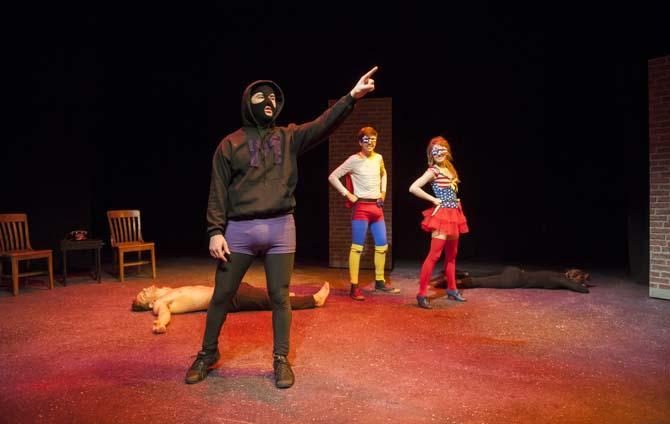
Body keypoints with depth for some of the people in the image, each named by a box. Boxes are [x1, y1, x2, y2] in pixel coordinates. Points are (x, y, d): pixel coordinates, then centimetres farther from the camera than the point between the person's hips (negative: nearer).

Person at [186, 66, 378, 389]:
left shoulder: (289, 137, 9)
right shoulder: (230, 144, 5)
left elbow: (323, 125, -5)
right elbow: (218, 191, 2)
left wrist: (352, 96, -17)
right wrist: (215, 231, -8)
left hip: (280, 229, 1)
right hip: (239, 230, 0)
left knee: (280, 297, 5)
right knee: (221, 295, 8)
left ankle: (281, 359, 20)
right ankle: (208, 353, 28)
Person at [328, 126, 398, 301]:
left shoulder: (378, 158, 9)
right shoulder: (354, 160, -8)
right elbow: (332, 177, -9)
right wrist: (347, 194, -11)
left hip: (377, 207, 6)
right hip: (361, 207, -6)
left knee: (382, 246, 10)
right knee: (357, 247, -7)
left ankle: (380, 282, 25)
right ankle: (354, 287, -3)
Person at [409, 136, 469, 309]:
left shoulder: (450, 169, 12)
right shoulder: (433, 171, -10)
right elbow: (413, 188, -21)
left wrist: (456, 200, 9)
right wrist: (433, 200, -15)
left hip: (454, 214, 8)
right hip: (442, 214, -8)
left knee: (451, 254, 15)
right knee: (434, 254, -12)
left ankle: (452, 289, 28)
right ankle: (422, 293, -9)